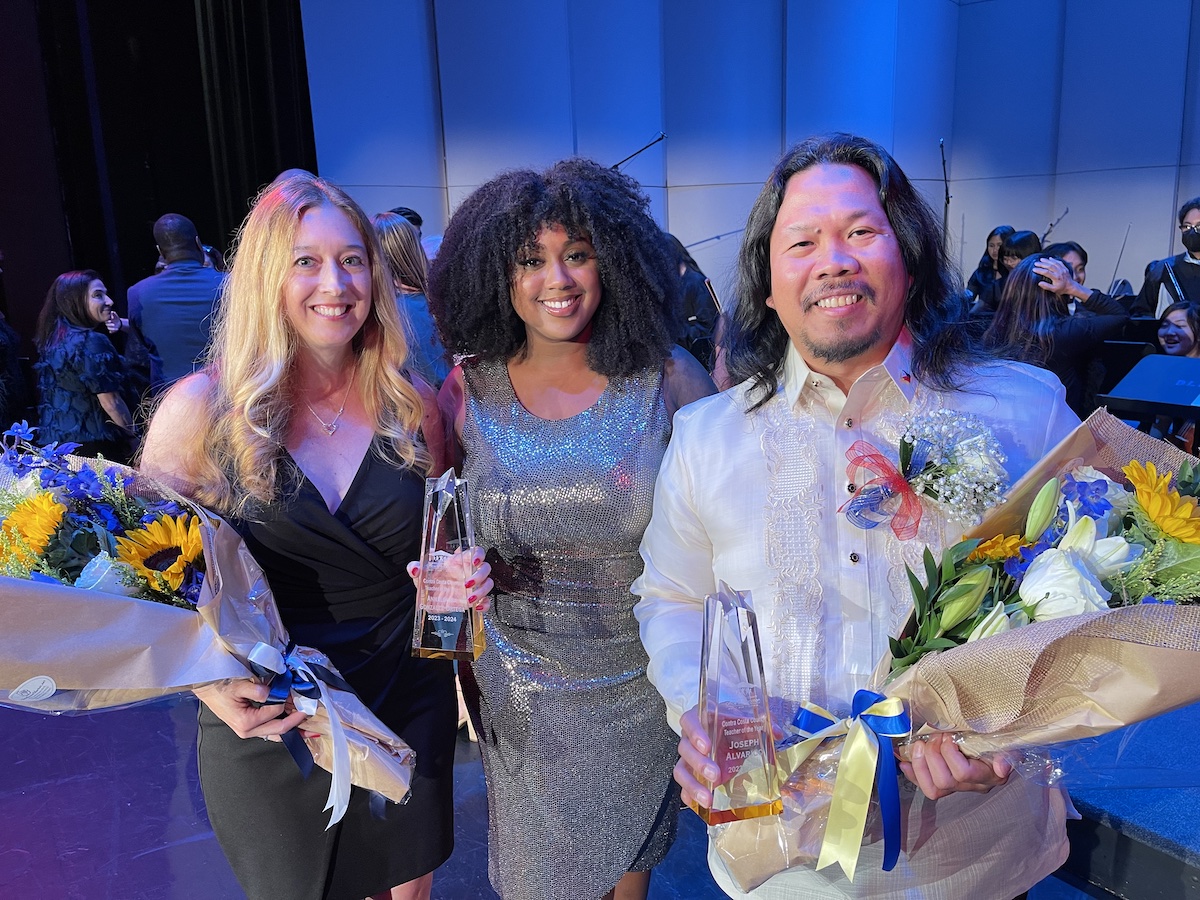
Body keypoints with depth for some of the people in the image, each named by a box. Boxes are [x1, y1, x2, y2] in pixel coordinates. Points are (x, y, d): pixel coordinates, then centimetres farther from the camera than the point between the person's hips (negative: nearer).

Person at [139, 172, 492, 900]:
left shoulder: (414, 411, -6)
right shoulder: (202, 409, -13)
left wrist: (463, 580, -16)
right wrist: (213, 685, -21)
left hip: (410, 710, 2)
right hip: (267, 729, -1)